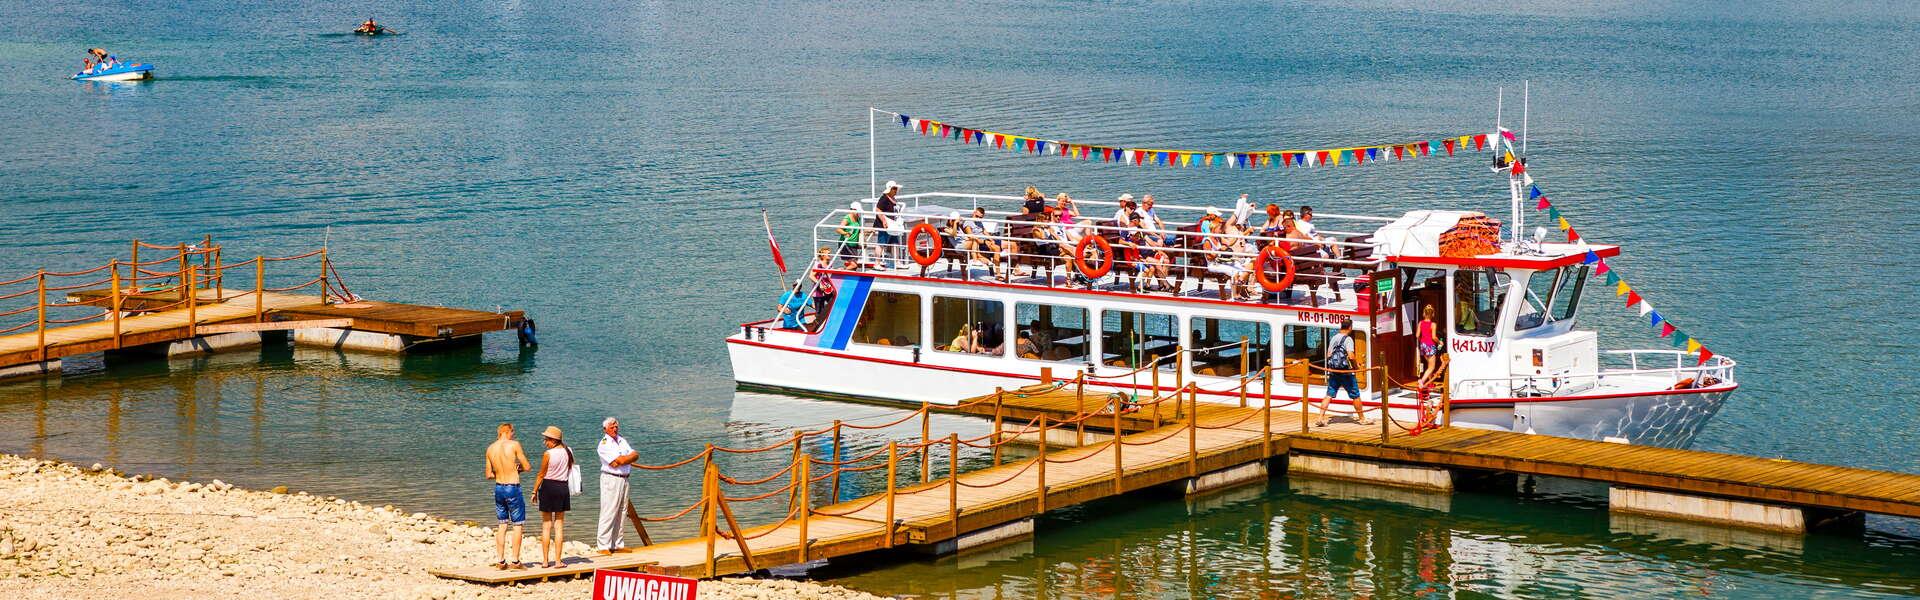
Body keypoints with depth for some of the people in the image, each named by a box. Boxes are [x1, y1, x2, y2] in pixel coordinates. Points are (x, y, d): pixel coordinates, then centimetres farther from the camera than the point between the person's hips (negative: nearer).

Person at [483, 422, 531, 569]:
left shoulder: (490, 449, 5)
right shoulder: (514, 445, -11)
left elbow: (489, 475, 10)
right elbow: (527, 467, -7)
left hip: (498, 488, 5)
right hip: (513, 488, -5)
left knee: (502, 525, 13)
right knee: (517, 525, 4)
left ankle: (501, 561, 13)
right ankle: (515, 561, 2)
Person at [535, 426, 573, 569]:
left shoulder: (548, 454, -13)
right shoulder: (568, 452, 1)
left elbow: (542, 474, -7)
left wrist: (535, 491, 3)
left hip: (548, 487, -4)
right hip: (563, 487, 4)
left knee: (546, 526, 4)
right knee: (559, 526, 7)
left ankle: (545, 560, 6)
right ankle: (557, 561, 4)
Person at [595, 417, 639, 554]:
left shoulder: (622, 441, 16)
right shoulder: (604, 444, -8)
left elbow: (636, 455, 5)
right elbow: (619, 460, -17)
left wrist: (623, 459, -11)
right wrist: (629, 457, -1)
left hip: (624, 479, 8)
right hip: (611, 479, -8)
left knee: (621, 513, 9)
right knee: (608, 513, -9)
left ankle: (616, 544, 15)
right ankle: (603, 546, -9)